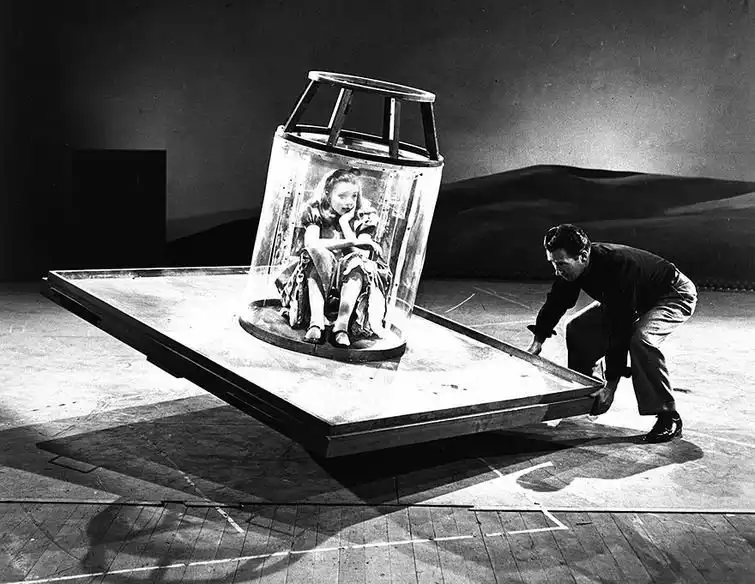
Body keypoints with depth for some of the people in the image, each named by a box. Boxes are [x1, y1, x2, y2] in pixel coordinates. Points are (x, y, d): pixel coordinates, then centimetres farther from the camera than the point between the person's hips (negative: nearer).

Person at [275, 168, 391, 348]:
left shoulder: (365, 216, -3)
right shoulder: (315, 210, -3)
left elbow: (363, 252, -16)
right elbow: (310, 243, -22)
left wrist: (344, 222, -17)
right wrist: (347, 242, -24)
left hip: (349, 276, 0)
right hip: (320, 272, 0)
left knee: (359, 266, -30)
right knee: (315, 260, -30)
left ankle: (342, 325, -40)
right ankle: (316, 322, -41)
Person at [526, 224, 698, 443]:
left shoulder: (617, 267, -41)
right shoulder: (571, 267, -18)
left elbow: (620, 330, -39)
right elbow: (556, 302, 1)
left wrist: (611, 385, -36)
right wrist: (538, 341, -5)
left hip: (675, 295, -8)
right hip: (632, 298, 8)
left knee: (641, 339, -35)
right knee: (578, 327, -1)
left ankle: (668, 417, -22)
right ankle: (589, 395, 14)